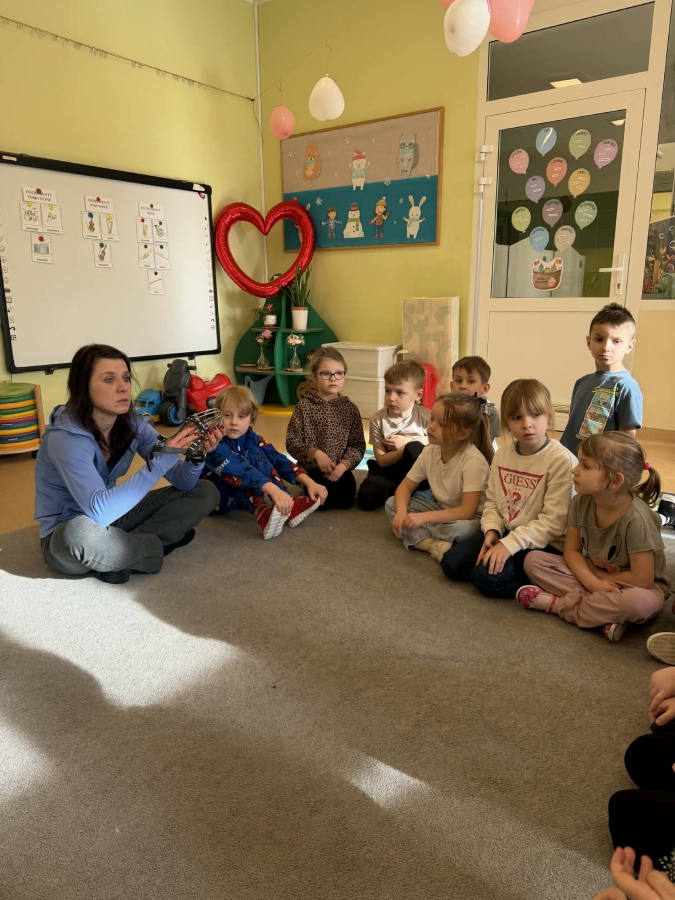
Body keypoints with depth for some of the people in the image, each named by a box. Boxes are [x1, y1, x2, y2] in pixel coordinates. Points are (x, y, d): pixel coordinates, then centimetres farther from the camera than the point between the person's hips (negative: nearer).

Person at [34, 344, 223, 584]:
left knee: (205, 492, -3)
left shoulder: (133, 425, -8)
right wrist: (162, 460, -43)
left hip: (112, 519, 6)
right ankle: (159, 545, -12)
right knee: (83, 533, -43)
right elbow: (100, 510, -40)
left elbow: (183, 483, -8)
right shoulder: (65, 438, -27)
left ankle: (121, 550, -12)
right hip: (66, 536, -6)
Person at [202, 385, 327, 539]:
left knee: (255, 455, -16)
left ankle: (288, 506, -25)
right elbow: (236, 469, -42)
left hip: (242, 495, 6)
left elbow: (278, 460, -16)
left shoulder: (252, 439, -6)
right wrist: (273, 490, -56)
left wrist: (309, 483, -31)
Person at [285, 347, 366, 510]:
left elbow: (358, 444, -1)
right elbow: (292, 442, -6)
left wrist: (343, 465, -18)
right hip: (312, 468, -1)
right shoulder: (304, 406, -4)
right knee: (321, 500, -23)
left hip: (340, 468, 2)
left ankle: (333, 484, 12)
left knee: (345, 500, -20)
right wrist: (315, 454, -20)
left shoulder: (350, 408, 2)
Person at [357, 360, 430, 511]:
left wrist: (409, 442, -13)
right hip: (389, 469, 2)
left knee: (413, 449, -34)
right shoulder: (377, 419, -7)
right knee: (367, 498, -25)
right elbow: (382, 460, -9)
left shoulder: (426, 417, -7)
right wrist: (405, 450, -25)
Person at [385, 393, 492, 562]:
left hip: (469, 519, -7)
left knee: (457, 528, -41)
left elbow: (467, 511, -31)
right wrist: (402, 512, -25)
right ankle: (434, 545, -22)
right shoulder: (430, 451, -9)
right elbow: (405, 486, -2)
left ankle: (418, 537, -12)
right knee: (392, 504, -10)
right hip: (442, 510, 7)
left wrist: (424, 517, -37)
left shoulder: (473, 460, -27)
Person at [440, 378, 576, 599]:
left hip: (541, 543, -6)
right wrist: (492, 531, -11)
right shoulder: (503, 453, 3)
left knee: (488, 577, -24)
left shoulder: (561, 459, -19)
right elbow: (492, 501, 8)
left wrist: (509, 544, -26)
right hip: (505, 532, 7)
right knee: (451, 564, -6)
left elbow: (553, 522, -22)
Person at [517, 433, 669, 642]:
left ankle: (556, 603, -19)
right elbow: (571, 551, -6)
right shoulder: (581, 502, -13)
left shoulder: (636, 518, -29)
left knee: (637, 602, -41)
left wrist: (600, 577, -13)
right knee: (534, 560, -12)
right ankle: (604, 610, -19)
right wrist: (592, 581, -24)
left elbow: (642, 580, -26)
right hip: (590, 576, 5)